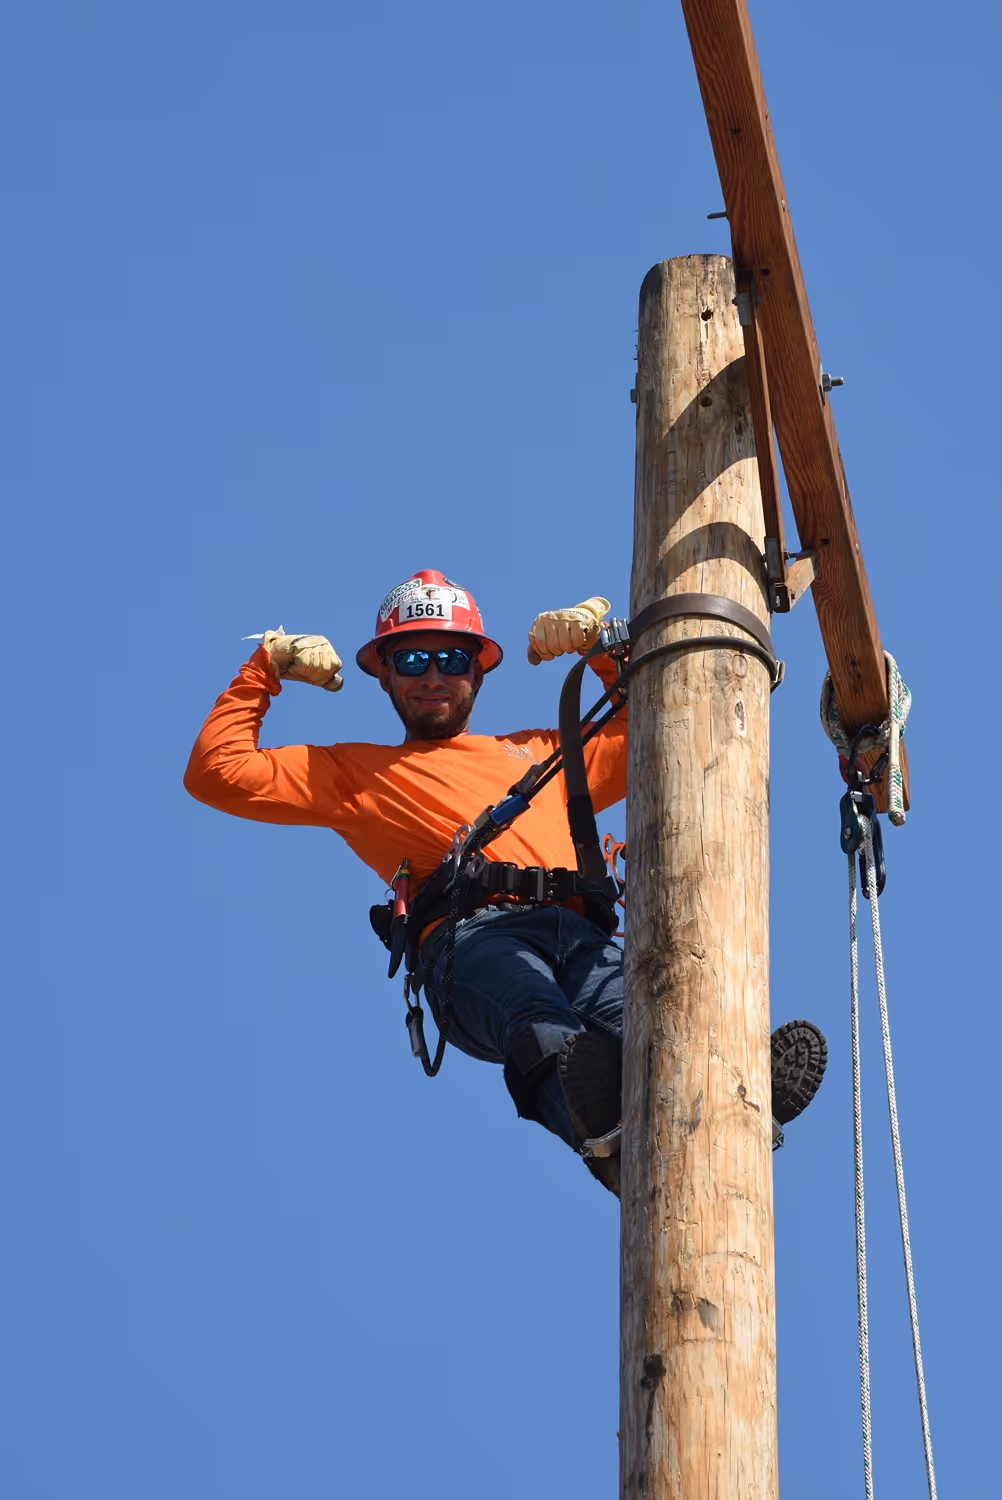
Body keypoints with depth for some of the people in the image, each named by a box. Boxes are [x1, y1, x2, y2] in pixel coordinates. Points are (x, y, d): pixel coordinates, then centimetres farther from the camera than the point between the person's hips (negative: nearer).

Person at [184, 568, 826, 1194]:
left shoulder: (542, 752, 43)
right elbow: (216, 771, 30)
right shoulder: (355, 773, 35)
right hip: (472, 934, -3)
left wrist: (602, 640, 41)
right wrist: (267, 668, 31)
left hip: (580, 933, 3)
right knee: (544, 1029, -42)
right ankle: (605, 1129, -74)